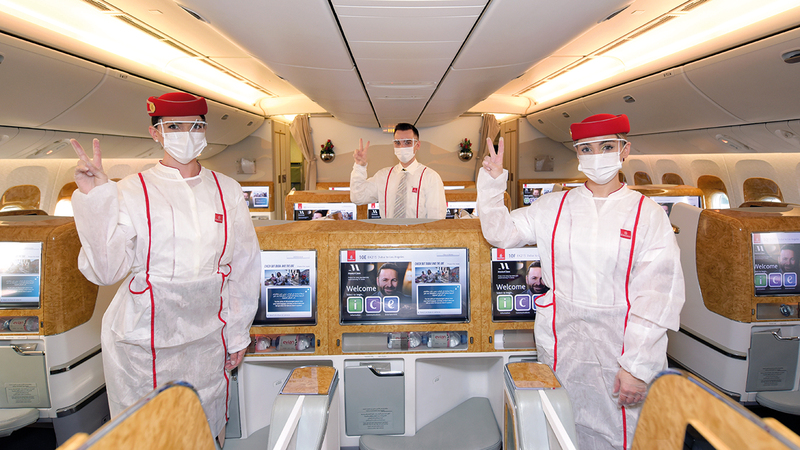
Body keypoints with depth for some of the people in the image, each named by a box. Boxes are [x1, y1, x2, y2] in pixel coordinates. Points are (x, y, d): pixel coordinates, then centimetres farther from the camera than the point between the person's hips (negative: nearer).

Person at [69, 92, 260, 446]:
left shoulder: (227, 191, 0)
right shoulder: (131, 192, -6)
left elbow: (244, 267, 4)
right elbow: (104, 270, -13)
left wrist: (237, 334, 6)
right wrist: (94, 201, -22)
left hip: (207, 337, 2)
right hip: (143, 340, -2)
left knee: (208, 429, 17)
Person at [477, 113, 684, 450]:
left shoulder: (647, 214, -3)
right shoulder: (553, 206, 5)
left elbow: (656, 295, -8)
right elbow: (499, 232, 10)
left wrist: (637, 366, -13)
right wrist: (493, 181, 0)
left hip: (621, 344, -2)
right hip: (563, 342, 2)